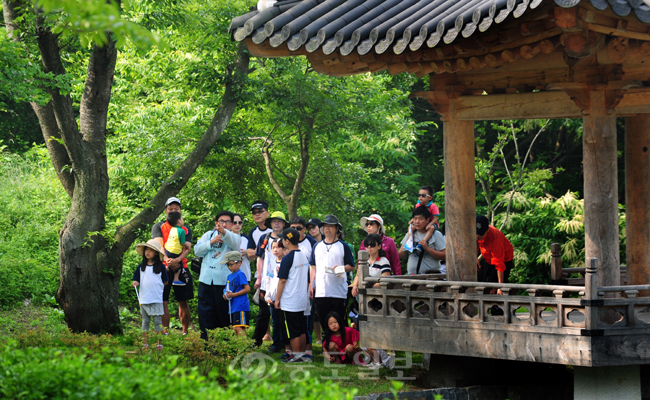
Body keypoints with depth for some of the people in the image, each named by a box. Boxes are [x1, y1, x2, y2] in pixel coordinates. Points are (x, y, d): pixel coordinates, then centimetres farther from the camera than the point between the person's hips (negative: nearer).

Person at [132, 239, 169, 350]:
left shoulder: (161, 267, 0)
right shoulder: (141, 267, 8)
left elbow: (165, 282, 7)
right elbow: (137, 280, 8)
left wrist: (156, 287, 0)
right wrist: (135, 283, -12)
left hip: (157, 299, -2)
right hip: (144, 299, 3)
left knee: (157, 322, 0)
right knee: (145, 321, 8)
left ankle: (159, 344, 6)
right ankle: (145, 343, 13)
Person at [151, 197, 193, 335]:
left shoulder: (186, 229, 13)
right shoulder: (158, 227, 9)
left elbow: (187, 248, 0)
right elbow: (159, 245, -6)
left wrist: (177, 259, -21)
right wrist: (167, 259, -25)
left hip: (181, 267, 2)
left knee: (183, 302, 5)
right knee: (163, 302, -6)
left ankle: (185, 332, 11)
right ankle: (166, 333, -1)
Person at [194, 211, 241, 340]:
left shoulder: (234, 237, 4)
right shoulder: (208, 235, 15)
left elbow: (233, 242, -22)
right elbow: (197, 250, 6)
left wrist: (223, 232, -43)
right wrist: (211, 242, -10)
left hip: (224, 281, -3)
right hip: (206, 279, 3)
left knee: (224, 311, 1)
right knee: (205, 311, 5)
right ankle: (205, 338, 11)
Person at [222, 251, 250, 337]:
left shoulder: (240, 274, -8)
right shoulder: (229, 276, 18)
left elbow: (247, 289, -16)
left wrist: (233, 294, -15)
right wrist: (225, 295, 5)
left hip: (241, 306, -9)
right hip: (233, 307, 9)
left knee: (238, 328, -18)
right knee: (235, 328, 9)